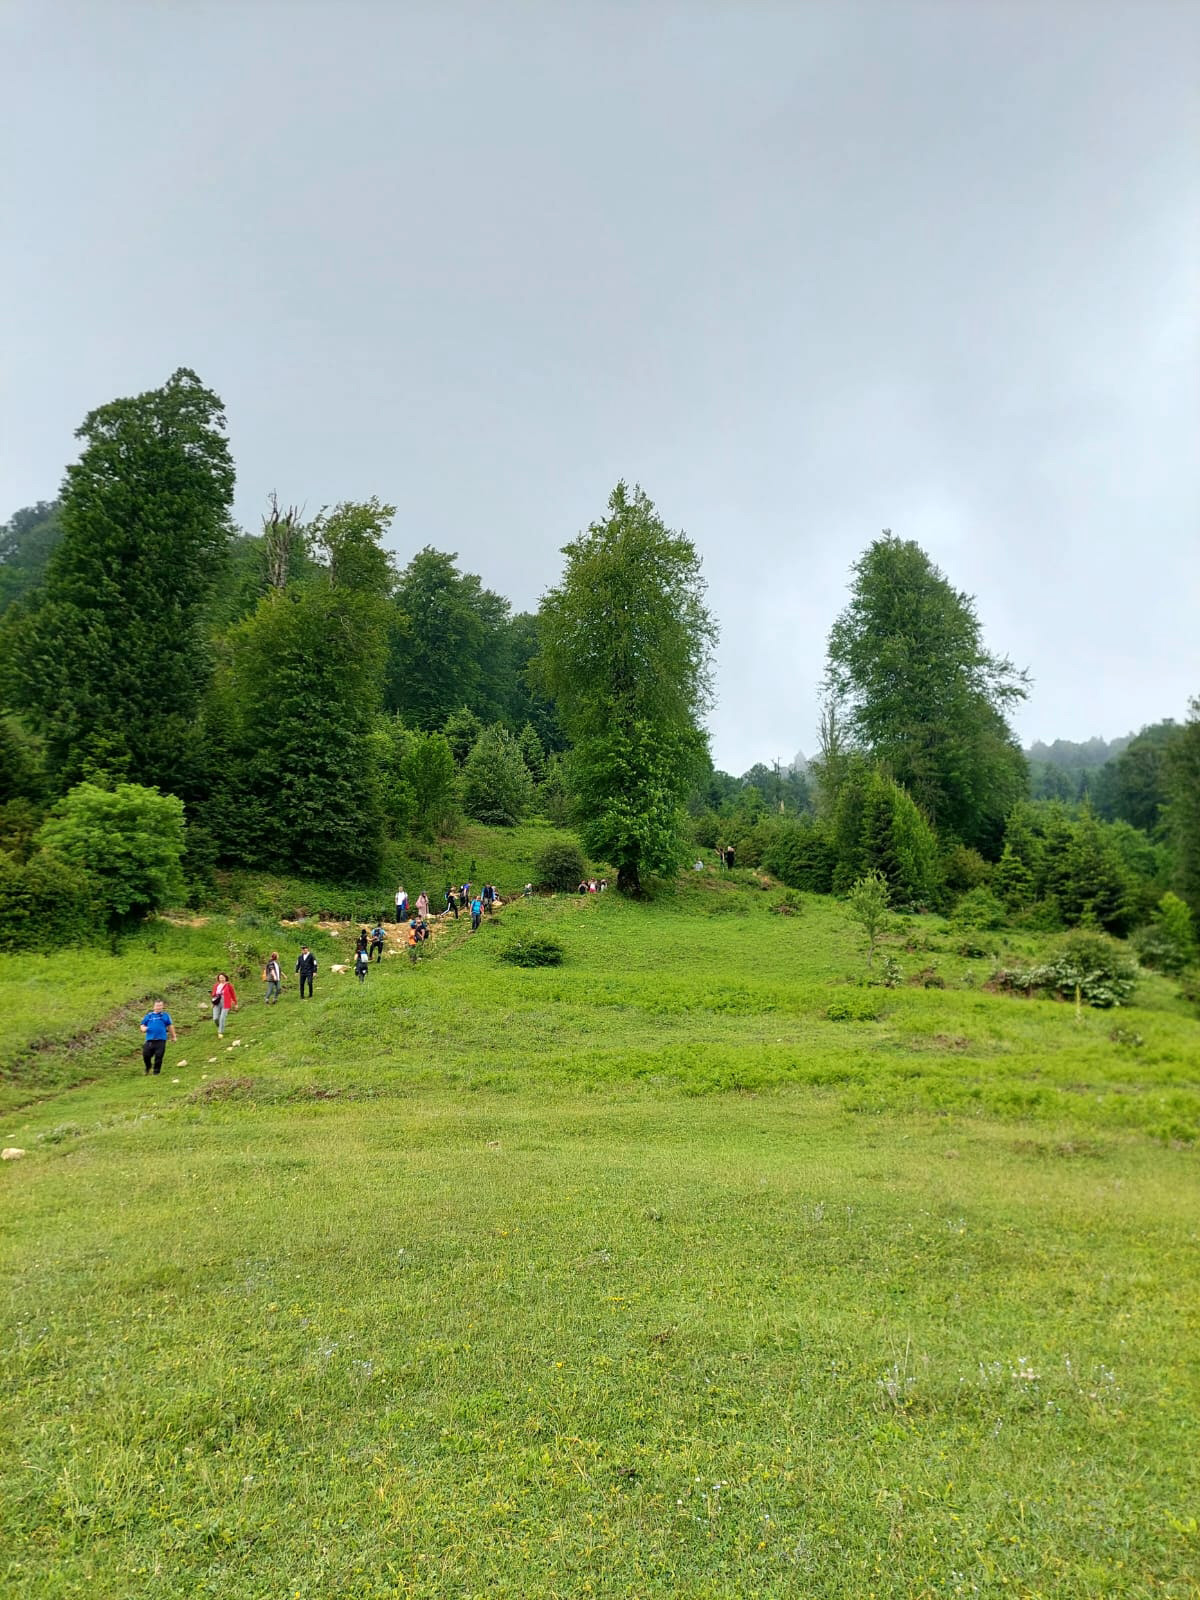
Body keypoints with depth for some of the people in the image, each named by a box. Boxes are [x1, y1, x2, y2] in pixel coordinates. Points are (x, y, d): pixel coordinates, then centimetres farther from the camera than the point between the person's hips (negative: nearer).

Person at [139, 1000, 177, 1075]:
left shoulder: (165, 1015, 10)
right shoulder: (148, 1015, 12)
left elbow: (170, 1026, 17)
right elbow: (142, 1025, 17)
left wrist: (173, 1036, 19)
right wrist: (143, 1028, -8)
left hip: (161, 1040, -1)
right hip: (149, 1040, 1)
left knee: (158, 1056, -5)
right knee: (146, 1055, 0)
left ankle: (156, 1072, 10)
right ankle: (148, 1068, 30)